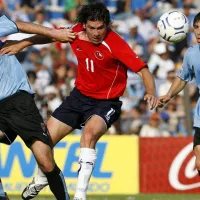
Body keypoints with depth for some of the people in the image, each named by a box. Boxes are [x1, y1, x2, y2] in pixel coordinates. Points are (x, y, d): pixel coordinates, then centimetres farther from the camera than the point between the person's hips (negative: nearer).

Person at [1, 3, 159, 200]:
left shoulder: (115, 43, -25)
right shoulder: (77, 32, -10)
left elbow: (141, 68, -28)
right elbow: (51, 35, 10)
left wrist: (151, 92, -45)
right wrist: (22, 44, 3)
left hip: (105, 102, -5)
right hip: (79, 95, 6)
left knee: (89, 134, -34)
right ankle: (40, 180, 38)